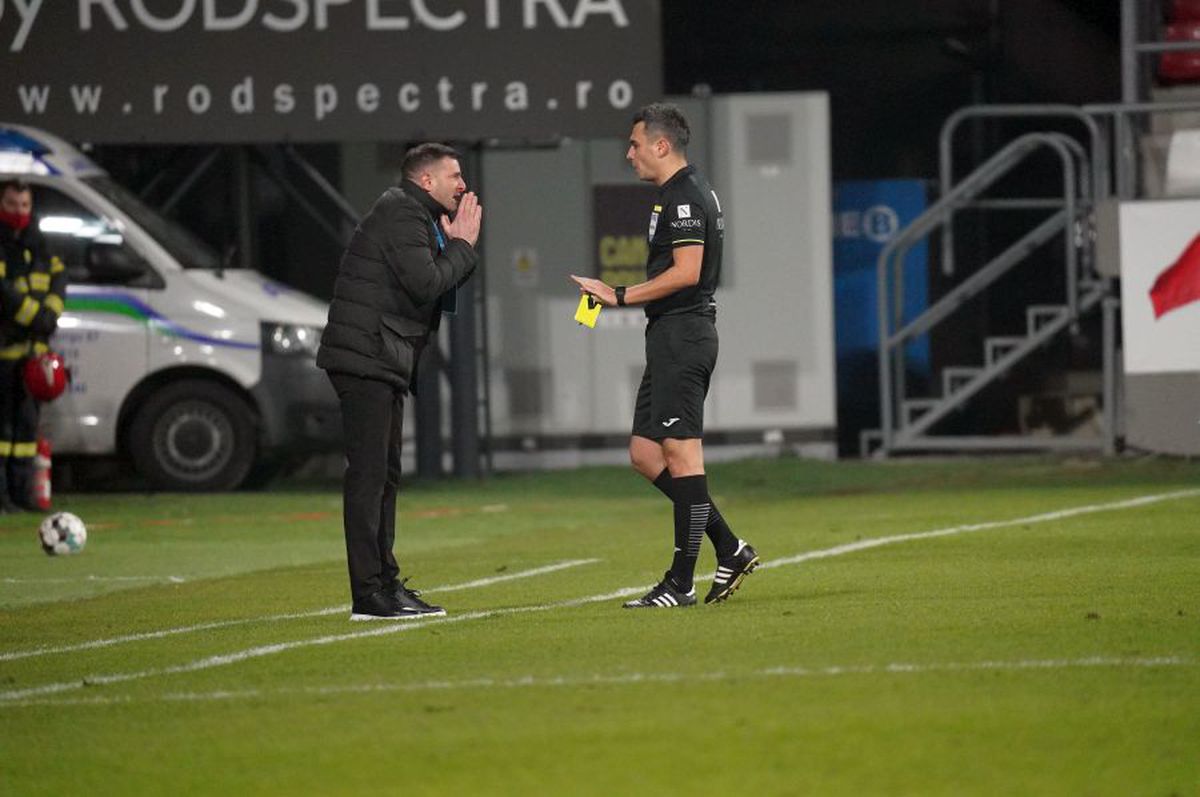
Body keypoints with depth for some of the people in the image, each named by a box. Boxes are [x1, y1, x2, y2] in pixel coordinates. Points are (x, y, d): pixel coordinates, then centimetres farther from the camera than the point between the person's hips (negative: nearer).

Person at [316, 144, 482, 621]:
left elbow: (440, 290, 20)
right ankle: (369, 595, -15)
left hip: (384, 364, 11)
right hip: (365, 359, -11)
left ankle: (386, 584, 19)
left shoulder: (419, 216, 21)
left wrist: (459, 245, 7)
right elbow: (425, 284, -21)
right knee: (368, 473, -12)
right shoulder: (401, 213, -11)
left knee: (384, 475, 13)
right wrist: (461, 246, -6)